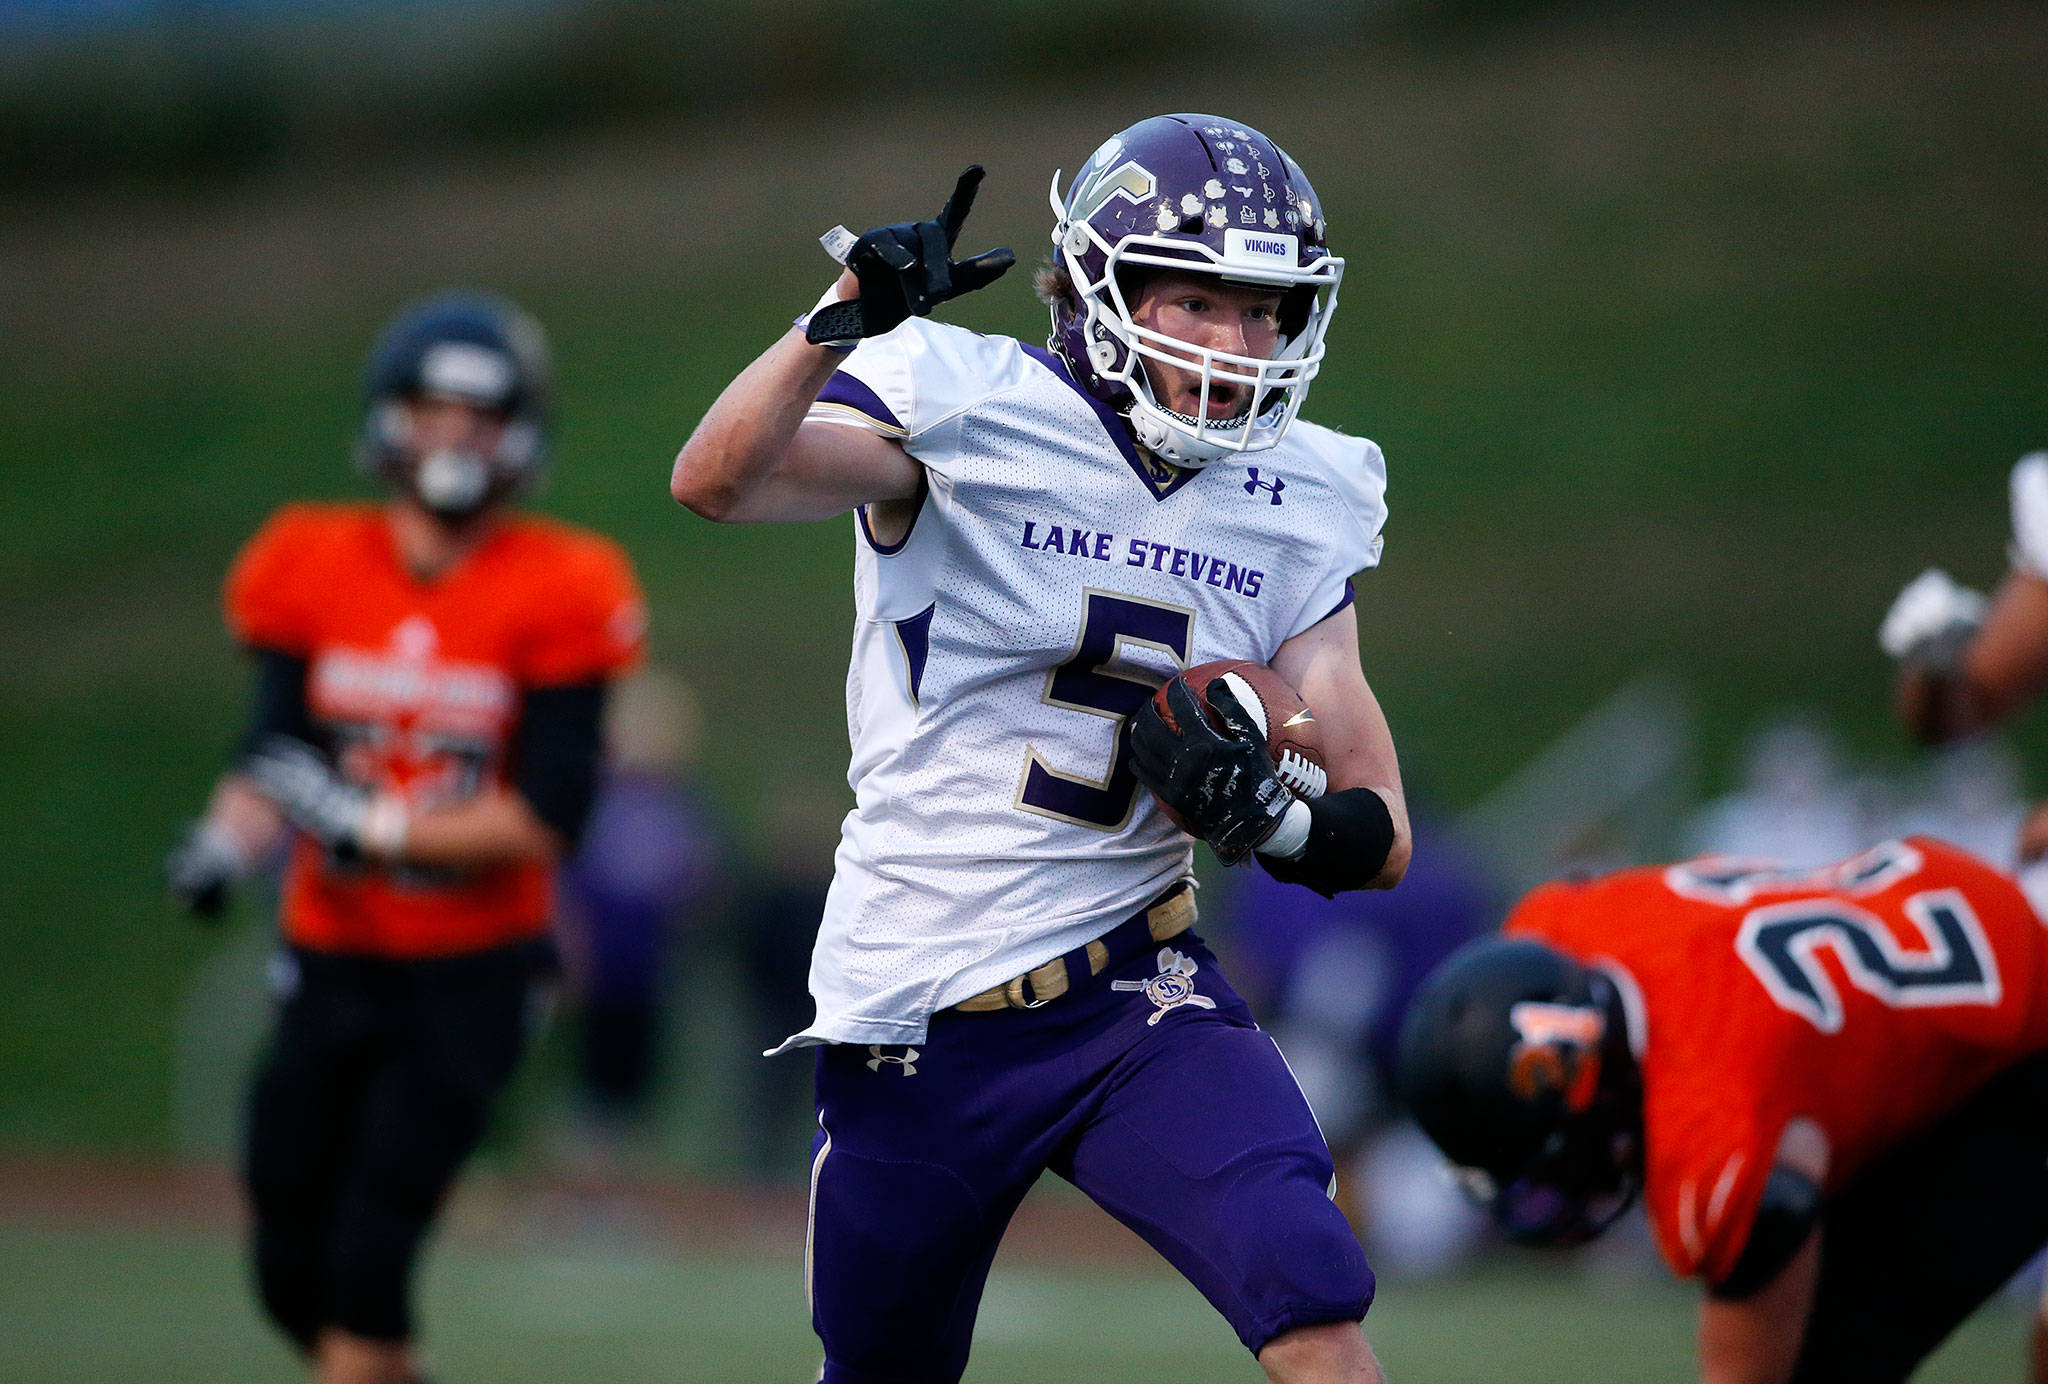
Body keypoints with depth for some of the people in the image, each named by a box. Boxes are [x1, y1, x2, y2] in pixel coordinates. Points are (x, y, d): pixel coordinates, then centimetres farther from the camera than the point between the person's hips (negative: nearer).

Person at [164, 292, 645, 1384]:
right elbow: (276, 756, -1)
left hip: (470, 976, -4)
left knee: (367, 1260, -13)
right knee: (292, 1270, 6)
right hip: (331, 961, 4)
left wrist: (373, 828, -21)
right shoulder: (316, 569, 2)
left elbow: (546, 819, -12)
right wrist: (228, 840, -23)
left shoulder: (555, 593, -8)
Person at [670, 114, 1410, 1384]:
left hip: (1134, 995, 2)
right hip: (919, 1022, -2)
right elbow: (717, 482, -25)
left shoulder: (1300, 505, 5)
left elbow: (1379, 837, 3)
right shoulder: (972, 409, -8)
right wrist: (844, 320, -40)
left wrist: (1276, 820, -20)